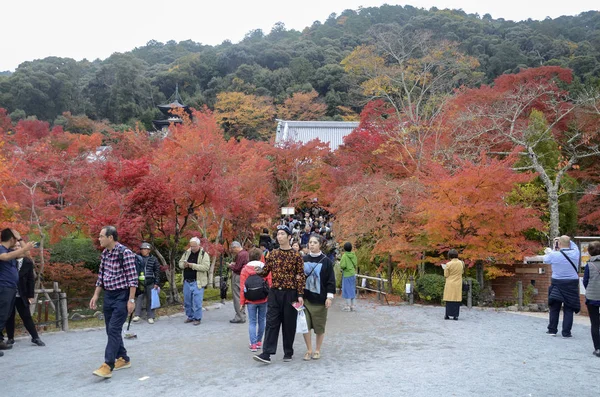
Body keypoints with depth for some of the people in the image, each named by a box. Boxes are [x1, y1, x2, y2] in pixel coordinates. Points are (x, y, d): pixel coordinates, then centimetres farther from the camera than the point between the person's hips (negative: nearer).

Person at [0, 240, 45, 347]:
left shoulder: (28, 262, 0)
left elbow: (31, 279, 1)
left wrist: (30, 295, -2)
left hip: (21, 295, -1)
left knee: (26, 316, 1)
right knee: (9, 316, 9)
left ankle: (35, 337, 5)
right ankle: (10, 338, 20)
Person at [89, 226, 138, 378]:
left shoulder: (125, 252, -16)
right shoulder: (104, 253, 8)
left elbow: (132, 278, -16)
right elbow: (101, 275, 17)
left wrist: (131, 299, -18)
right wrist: (96, 295, 13)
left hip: (122, 296, -8)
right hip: (108, 295, 8)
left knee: (114, 330, -11)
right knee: (111, 330, 12)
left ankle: (108, 366, -9)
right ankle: (123, 359, 25)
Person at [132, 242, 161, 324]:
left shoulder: (153, 259, 5)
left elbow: (157, 271, 4)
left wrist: (156, 283, -1)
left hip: (150, 283, 0)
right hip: (140, 282, 0)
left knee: (150, 299, 4)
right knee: (139, 298, -7)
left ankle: (150, 316, 10)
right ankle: (137, 315, -3)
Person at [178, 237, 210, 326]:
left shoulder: (204, 254, -7)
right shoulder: (186, 253, 10)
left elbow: (206, 267, -18)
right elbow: (180, 263, 15)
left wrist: (193, 265, -23)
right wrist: (184, 264, -10)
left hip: (197, 282, -6)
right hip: (187, 282, 6)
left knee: (197, 301, -4)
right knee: (187, 301, 13)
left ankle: (197, 318, 8)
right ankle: (190, 317, 28)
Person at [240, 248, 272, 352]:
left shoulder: (245, 269, -2)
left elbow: (242, 287, -2)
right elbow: (270, 284, -3)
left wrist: (242, 302, 3)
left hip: (250, 300, 0)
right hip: (263, 300, 1)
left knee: (252, 322, 4)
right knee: (261, 320, 14)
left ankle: (253, 344, -4)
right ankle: (259, 341, 22)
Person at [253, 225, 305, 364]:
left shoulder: (296, 256, -2)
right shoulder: (272, 254, 8)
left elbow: (301, 276, -3)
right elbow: (266, 271, 9)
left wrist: (300, 295, -9)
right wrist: (260, 271, -15)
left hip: (290, 294, -2)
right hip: (274, 293, 3)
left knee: (289, 324, 6)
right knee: (271, 323, -1)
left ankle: (288, 352, 19)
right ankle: (267, 353, -2)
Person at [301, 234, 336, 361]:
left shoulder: (326, 261, -4)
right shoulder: (303, 260, 5)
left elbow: (331, 280, -4)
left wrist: (329, 297, -10)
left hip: (320, 299, -2)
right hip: (305, 297, 3)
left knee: (319, 326, 6)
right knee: (305, 324, -1)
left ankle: (317, 350, 23)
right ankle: (309, 350, 15)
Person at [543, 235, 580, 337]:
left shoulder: (554, 255, -12)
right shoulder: (575, 253, -5)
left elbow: (546, 260, 9)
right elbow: (574, 245, 18)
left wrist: (548, 252, 26)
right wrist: (566, 239, 13)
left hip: (557, 284, -1)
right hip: (572, 284, 1)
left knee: (554, 308, 12)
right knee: (568, 309, 5)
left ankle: (552, 330, 18)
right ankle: (566, 332, 5)